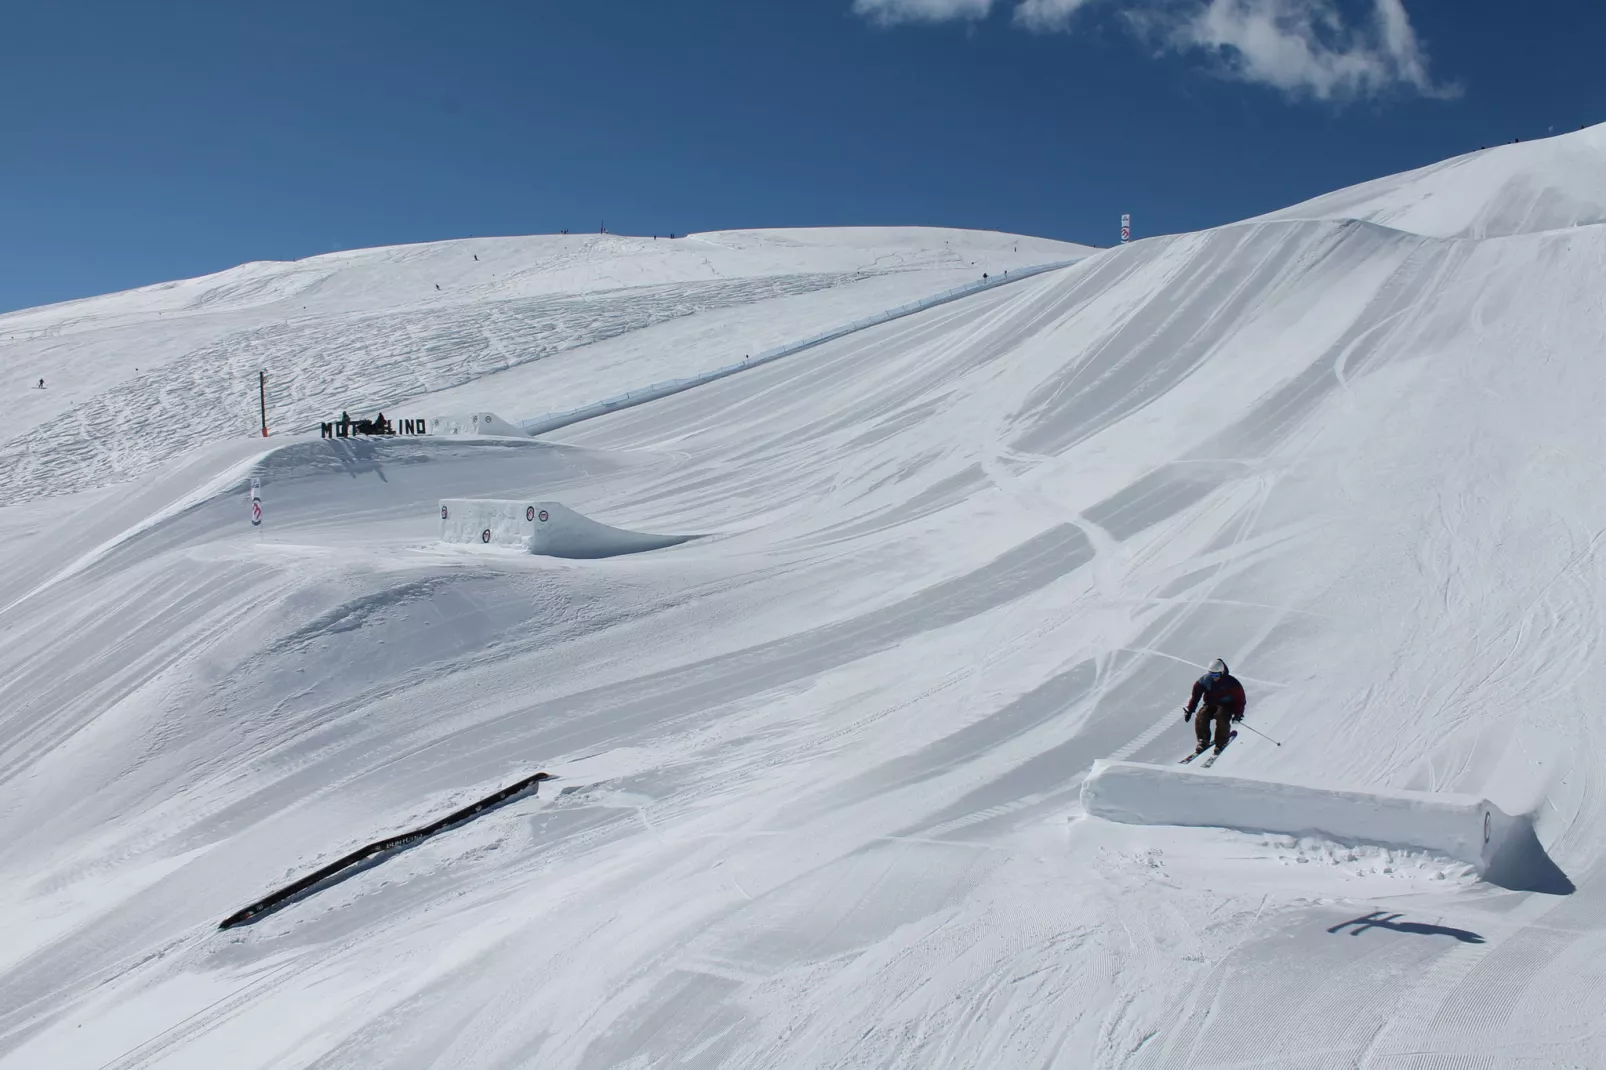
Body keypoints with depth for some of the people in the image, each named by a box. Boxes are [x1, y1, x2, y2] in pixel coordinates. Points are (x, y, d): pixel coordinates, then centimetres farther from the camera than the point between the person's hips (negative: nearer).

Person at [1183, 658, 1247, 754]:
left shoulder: (1230, 682, -13)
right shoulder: (1205, 680, -6)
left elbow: (1240, 698, -7)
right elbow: (1195, 695, 1)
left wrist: (1238, 713, -16)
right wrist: (1189, 710, -5)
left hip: (1226, 706, -3)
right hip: (1210, 705, 3)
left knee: (1221, 717, -34)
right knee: (1201, 716, -26)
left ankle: (1221, 743, -20)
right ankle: (1203, 741, -12)